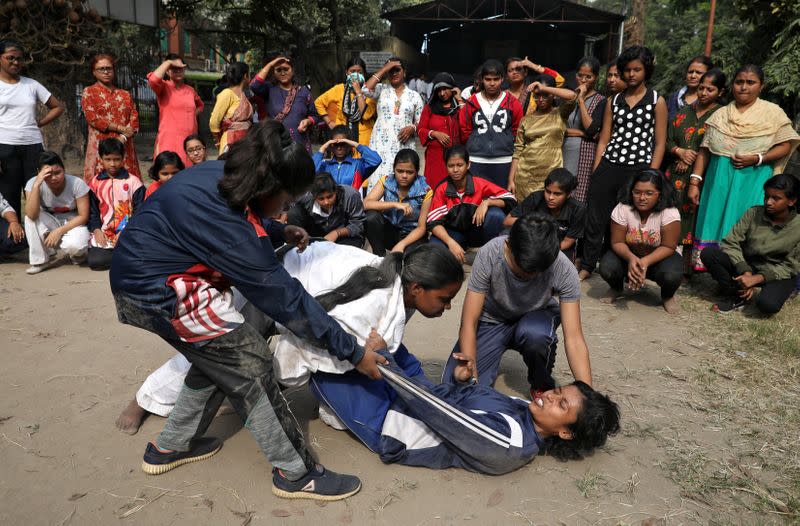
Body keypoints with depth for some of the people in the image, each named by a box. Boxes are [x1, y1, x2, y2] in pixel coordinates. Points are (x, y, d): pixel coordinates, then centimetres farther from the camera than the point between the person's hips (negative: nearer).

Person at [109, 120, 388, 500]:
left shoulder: (219, 174, -5)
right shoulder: (235, 231, -29)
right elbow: (285, 298, -24)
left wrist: (278, 233, 6)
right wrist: (353, 351, -16)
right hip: (161, 294, -9)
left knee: (217, 360, 19)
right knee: (249, 365, -6)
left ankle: (169, 448, 34)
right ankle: (295, 474, 5)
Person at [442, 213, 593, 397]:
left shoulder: (564, 270, -29)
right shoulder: (488, 255, -30)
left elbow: (574, 338, -27)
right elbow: (469, 321, -26)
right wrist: (468, 360, -42)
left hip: (537, 317, 0)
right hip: (492, 319, 0)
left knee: (533, 333, -38)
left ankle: (543, 386, -4)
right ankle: (496, 355, 14)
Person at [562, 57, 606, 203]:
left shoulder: (600, 100, 0)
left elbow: (591, 129, -13)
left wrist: (581, 100, -9)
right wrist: (582, 133, -8)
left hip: (585, 156, -4)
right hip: (564, 153, 4)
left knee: (579, 199, -3)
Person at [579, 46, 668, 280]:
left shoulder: (657, 101, 4)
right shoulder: (614, 100, 12)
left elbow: (660, 143, 0)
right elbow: (604, 140, 11)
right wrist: (595, 172, 4)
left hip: (639, 168, -2)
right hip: (608, 166, 3)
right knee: (594, 218, 3)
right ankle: (587, 266, 15)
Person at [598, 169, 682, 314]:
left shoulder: (670, 213, -22)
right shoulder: (622, 209, -18)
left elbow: (668, 247, -21)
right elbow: (617, 242, -15)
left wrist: (645, 262, -38)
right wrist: (631, 258, -37)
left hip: (658, 257, -1)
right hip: (628, 255, 2)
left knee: (672, 275, -34)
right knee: (606, 268, -28)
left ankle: (668, 296, 5)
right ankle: (616, 290, 10)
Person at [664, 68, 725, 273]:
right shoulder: (684, 111, 15)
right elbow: (667, 140, 13)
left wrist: (690, 161, -9)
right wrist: (680, 152, -6)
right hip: (675, 176, 4)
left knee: (693, 218, -5)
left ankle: (688, 265, 1)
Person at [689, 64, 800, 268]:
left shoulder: (772, 112, 5)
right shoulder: (720, 115, 11)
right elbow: (705, 150, 7)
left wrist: (757, 158, -13)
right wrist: (694, 182, 0)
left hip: (753, 182, -2)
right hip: (720, 180, 2)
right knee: (715, 222, -1)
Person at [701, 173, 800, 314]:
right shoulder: (753, 213, -9)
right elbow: (730, 243, -12)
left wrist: (756, 279, -24)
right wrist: (746, 272, -25)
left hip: (778, 274, -3)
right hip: (745, 265, 3)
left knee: (768, 304, -36)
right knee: (708, 253, -23)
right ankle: (737, 296, -9)